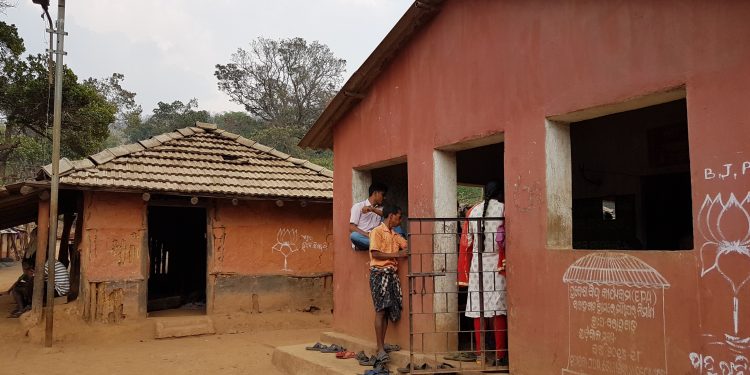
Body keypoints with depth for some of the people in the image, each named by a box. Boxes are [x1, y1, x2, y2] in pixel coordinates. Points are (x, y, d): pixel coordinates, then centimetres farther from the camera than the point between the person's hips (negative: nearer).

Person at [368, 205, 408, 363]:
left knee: (389, 311, 4)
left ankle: (382, 347, 10)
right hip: (379, 273, -7)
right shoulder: (377, 231, -4)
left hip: (392, 273, 7)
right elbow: (375, 254, -12)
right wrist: (396, 254, -13)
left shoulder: (395, 234, 19)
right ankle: (380, 349, -8)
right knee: (381, 310, -9)